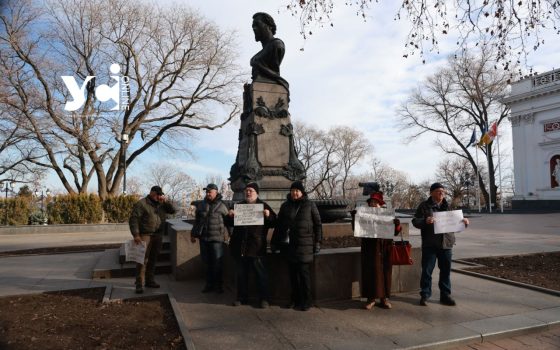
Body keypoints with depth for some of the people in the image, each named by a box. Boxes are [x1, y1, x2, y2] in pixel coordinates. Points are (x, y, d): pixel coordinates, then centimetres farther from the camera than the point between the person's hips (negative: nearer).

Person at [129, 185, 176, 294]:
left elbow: (173, 211, 6)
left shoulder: (161, 204, 12)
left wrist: (165, 202, -9)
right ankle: (139, 284, -1)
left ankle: (149, 280, 24)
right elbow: (133, 219, -11)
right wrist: (136, 235, -18)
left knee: (153, 259, 13)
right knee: (143, 259, -6)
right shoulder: (142, 204, -7)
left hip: (158, 236, 6)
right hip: (145, 236, -6)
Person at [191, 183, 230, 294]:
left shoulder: (221, 206, -1)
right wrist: (193, 234, 15)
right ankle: (209, 284, 20)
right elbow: (196, 221, 17)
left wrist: (226, 234, -5)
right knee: (207, 262, 9)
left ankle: (219, 285, 9)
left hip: (216, 238, -4)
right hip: (203, 238, 4)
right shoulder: (201, 205, 11)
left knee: (217, 263, -2)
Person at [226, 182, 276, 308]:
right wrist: (230, 215, -6)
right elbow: (229, 223, 16)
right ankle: (242, 297, 23)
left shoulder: (263, 206, 5)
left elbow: (273, 222, 3)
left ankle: (264, 298, 11)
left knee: (260, 273, 1)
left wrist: (268, 216, -18)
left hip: (256, 246, -3)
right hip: (240, 246, 4)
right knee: (241, 273, 11)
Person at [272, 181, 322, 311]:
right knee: (293, 273, 8)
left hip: (305, 245, -3)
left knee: (304, 273, -1)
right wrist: (274, 242, 12)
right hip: (289, 245, 3)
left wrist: (317, 242, -3)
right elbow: (279, 225, 15)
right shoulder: (285, 206, 10)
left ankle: (306, 301, 10)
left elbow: (317, 224, 2)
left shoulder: (310, 205, 1)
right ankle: (295, 298, 20)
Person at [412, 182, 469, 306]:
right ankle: (425, 295, 12)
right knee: (427, 270, 1)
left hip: (446, 243, 4)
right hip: (430, 244, -4)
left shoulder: (447, 206, 12)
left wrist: (464, 221, 0)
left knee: (446, 270, 11)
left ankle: (445, 295, 23)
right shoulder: (424, 206, -2)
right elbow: (415, 221, -7)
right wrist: (425, 221, -26)